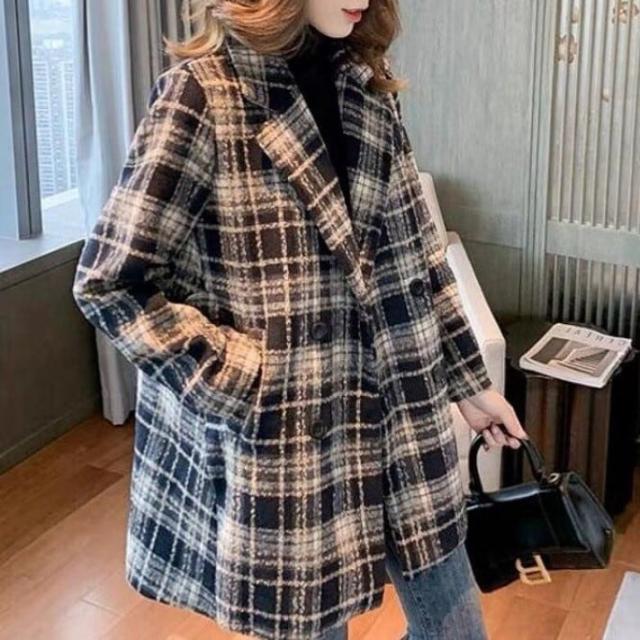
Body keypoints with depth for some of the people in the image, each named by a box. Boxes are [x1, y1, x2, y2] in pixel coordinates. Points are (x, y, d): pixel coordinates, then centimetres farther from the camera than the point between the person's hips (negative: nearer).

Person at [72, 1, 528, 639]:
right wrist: (248, 385, -16)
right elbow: (109, 283, -13)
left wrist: (468, 381, 15)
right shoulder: (201, 95, -13)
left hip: (398, 422, 6)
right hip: (280, 441, -6)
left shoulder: (370, 90, 6)